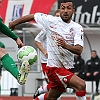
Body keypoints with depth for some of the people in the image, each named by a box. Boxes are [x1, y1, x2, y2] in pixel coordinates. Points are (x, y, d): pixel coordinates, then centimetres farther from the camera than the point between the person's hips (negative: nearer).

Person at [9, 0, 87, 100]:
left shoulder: (77, 28, -1)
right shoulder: (50, 20, -5)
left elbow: (79, 50, -14)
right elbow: (32, 16, 11)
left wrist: (66, 46, -34)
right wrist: (14, 23, 22)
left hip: (68, 69, 5)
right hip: (54, 68, -5)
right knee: (81, 84, -24)